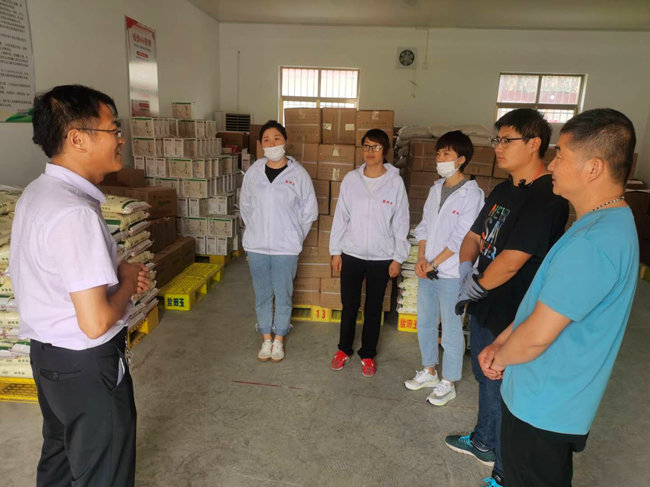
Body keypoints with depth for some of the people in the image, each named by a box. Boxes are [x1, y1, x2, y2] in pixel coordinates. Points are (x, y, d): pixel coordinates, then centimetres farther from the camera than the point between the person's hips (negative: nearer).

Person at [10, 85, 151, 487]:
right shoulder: (75, 213, -29)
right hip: (87, 365, -9)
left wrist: (116, 271, 2)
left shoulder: (37, 193, 3)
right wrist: (128, 282, -12)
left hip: (48, 353, 9)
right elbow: (96, 322, -30)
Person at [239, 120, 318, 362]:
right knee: (262, 295, 14)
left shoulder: (298, 173, -8)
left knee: (283, 296, 10)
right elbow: (245, 205, 12)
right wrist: (255, 231, 9)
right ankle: (266, 338, 32)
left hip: (285, 247, -2)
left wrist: (295, 236, 0)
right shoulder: (253, 172, 0)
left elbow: (309, 211, -1)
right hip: (256, 246, 2)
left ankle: (279, 339, 30)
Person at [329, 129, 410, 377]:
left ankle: (368, 355, 29)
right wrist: (335, 250, 2)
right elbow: (340, 216, 3)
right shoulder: (351, 179, -1)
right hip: (351, 254, 1)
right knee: (349, 305, 12)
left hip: (381, 258, -1)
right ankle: (344, 349, 33)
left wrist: (398, 257, -4)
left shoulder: (395, 182, -5)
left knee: (373, 308, 12)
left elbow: (400, 222, -3)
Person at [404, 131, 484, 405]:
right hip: (427, 271, 7)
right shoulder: (436, 188, 9)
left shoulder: (472, 194, -11)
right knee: (425, 324, 17)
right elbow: (424, 226, 9)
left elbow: (461, 238, -15)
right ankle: (429, 372, 36)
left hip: (451, 274, -7)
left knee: (451, 330, 5)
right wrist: (421, 259, -3)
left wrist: (434, 263, -12)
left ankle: (448, 383, 22)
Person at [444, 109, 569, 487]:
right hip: (486, 307, 9)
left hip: (511, 317, -9)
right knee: (486, 378, 25)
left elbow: (511, 260, -27)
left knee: (505, 391, 9)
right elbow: (475, 235, 12)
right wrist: (466, 268, -5)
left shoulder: (546, 198, -23)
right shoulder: (504, 190, 7)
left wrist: (477, 285, -12)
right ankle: (484, 442, 49)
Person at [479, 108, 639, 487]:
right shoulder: (610, 223, 4)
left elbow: (536, 337, -27)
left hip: (543, 410, -9)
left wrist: (501, 357, -6)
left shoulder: (592, 243, -30)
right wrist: (500, 344, 4)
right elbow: (543, 302, 9)